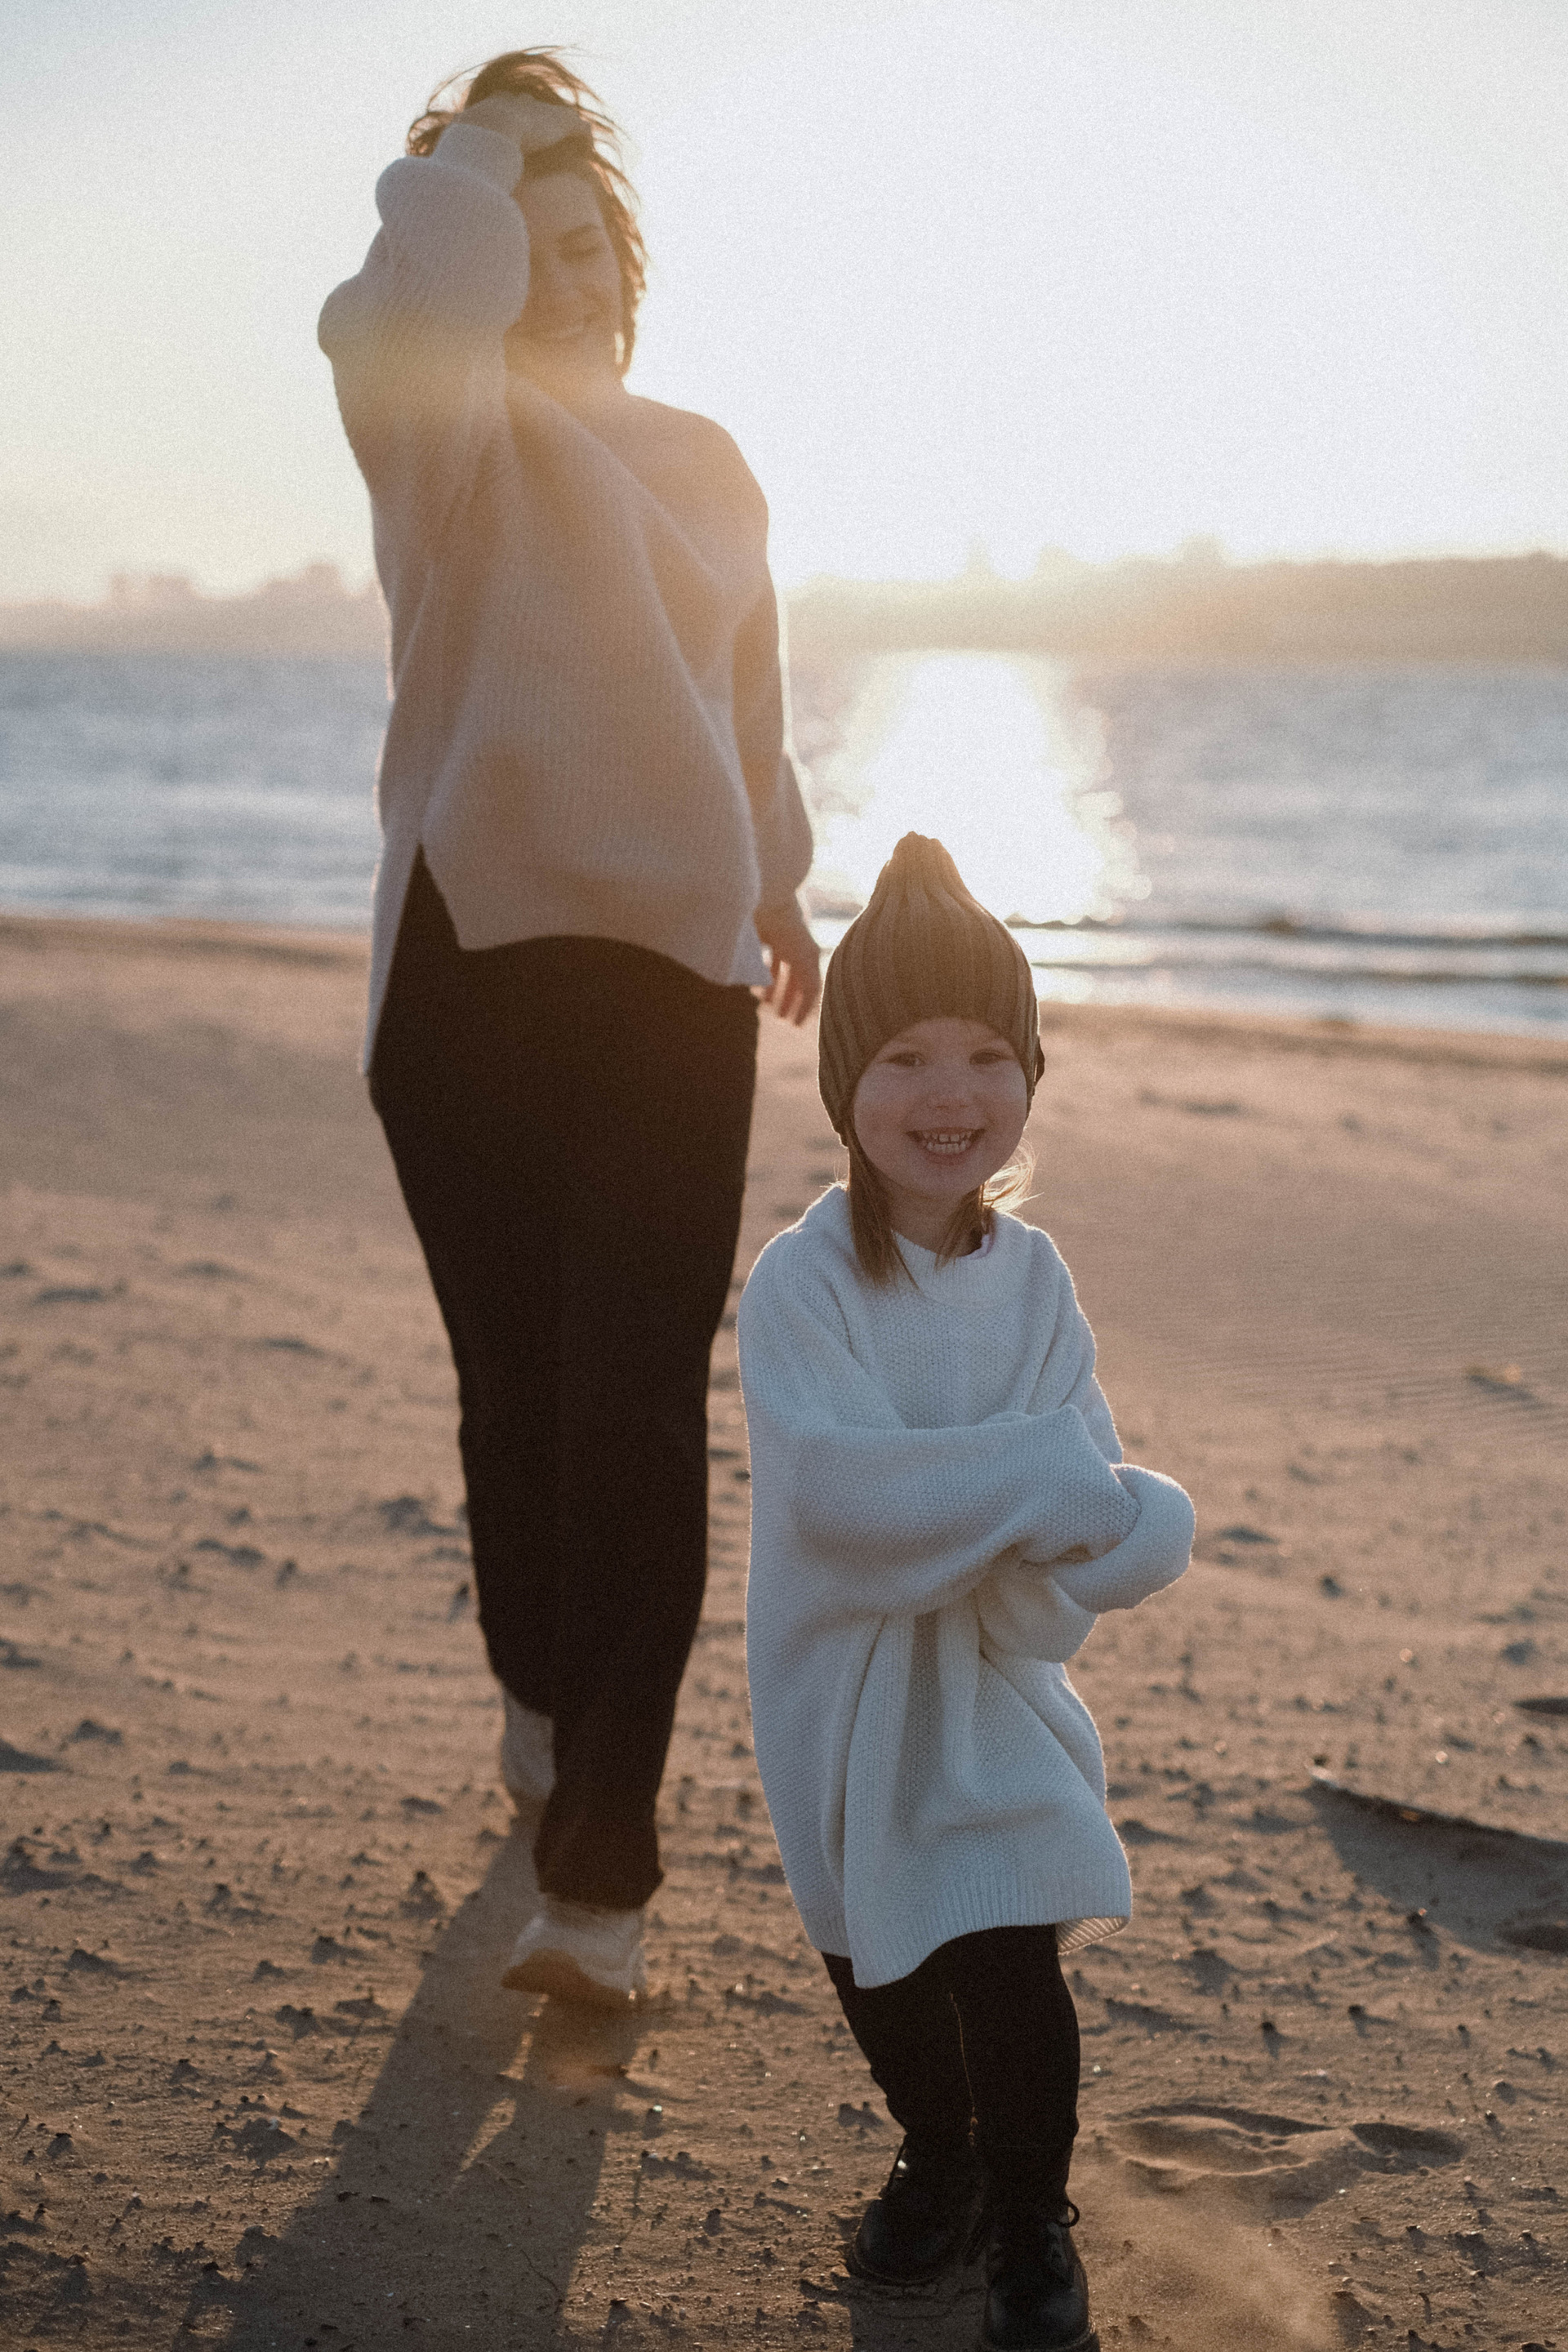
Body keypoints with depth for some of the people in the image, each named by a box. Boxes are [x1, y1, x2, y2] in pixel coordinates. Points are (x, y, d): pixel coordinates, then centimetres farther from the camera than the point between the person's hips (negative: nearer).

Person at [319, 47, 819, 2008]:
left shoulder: (705, 465, 14)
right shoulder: (450, 430, 1)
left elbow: (747, 702, 26)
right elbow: (401, 315, -23)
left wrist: (774, 882, 36)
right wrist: (475, 149, -6)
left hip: (674, 966, 2)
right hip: (469, 965, -2)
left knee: (639, 1411, -1)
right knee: (515, 1384, 2)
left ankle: (600, 1866, 4)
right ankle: (540, 1699, 20)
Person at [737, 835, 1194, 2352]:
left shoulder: (1032, 1281, -7)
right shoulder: (801, 1283, -17)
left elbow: (1090, 1516, -12)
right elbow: (836, 1484, -32)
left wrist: (946, 1518, -30)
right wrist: (1045, 1484, -31)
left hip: (995, 1695, 1)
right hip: (842, 1700, -1)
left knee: (1010, 1972, -4)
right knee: (875, 1971, 16)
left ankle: (1030, 2221, 21)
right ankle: (937, 2157, 44)